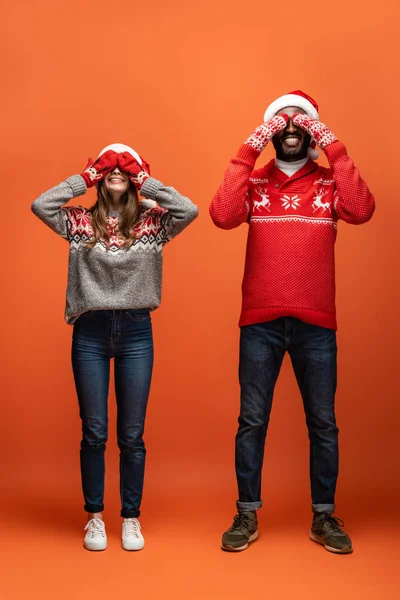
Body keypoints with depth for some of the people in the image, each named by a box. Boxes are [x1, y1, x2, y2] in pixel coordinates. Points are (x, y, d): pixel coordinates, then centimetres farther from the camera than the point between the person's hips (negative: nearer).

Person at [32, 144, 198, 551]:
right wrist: (85, 178, -3)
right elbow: (40, 205, -10)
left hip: (136, 332, 0)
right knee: (94, 433, 7)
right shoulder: (81, 221, 5)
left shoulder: (151, 223, 4)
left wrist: (146, 183, -4)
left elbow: (189, 210, -13)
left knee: (132, 434, 6)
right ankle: (95, 517, 22)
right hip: (90, 332, 0)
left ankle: (131, 518, 21)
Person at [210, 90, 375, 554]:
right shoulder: (254, 181, 6)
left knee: (322, 422, 7)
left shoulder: (330, 181, 6)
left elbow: (361, 211, -14)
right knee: (252, 420, 5)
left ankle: (324, 517, 21)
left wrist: (333, 148, -14)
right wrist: (247, 151, -13)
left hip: (316, 323, 0)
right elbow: (222, 216, -13)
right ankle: (247, 515, 18)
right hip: (259, 321, 0)